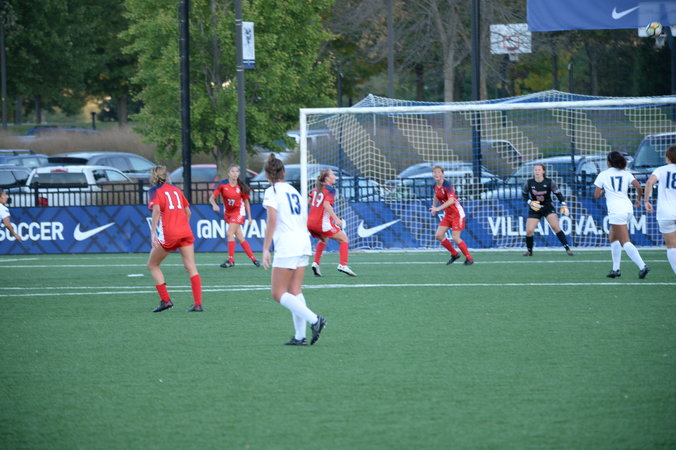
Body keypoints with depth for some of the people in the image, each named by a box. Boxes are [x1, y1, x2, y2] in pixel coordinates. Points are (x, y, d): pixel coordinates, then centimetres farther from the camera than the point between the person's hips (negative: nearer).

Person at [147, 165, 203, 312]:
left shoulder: (154, 191, 2)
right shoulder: (176, 190, 18)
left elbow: (156, 210, -15)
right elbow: (188, 211, 19)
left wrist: (153, 232, -19)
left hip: (168, 234, -5)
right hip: (185, 232, 5)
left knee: (152, 265, 12)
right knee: (191, 267, 1)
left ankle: (165, 300, 3)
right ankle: (198, 304, -8)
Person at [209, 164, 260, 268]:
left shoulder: (241, 187, -8)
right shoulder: (223, 185, -7)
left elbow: (246, 202, 4)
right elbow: (212, 198, -8)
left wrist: (249, 217, 4)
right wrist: (214, 204, -30)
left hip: (238, 211, -3)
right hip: (228, 212, 3)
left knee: (230, 233, -18)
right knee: (240, 237, 4)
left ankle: (231, 260, -13)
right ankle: (253, 258, 14)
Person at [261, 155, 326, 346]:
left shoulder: (272, 192, -5)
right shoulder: (294, 191, 17)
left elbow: (272, 220, -16)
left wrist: (265, 249, -16)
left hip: (286, 247, -8)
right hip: (303, 244, 8)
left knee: (278, 294, -4)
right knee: (295, 291, 9)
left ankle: (314, 320, -17)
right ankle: (300, 336, 2)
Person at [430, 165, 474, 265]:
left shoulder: (447, 185, -22)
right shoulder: (435, 186, 3)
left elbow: (451, 200, -34)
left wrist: (438, 208, -40)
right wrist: (434, 207, 22)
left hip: (457, 213, -8)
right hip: (447, 214, 8)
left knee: (455, 238, -13)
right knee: (439, 235, -1)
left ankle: (469, 258, 3)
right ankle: (454, 254, 16)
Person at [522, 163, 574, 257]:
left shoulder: (550, 182, -12)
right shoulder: (528, 183, -9)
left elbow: (558, 194, -3)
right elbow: (525, 195, 7)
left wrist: (564, 206, -12)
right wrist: (530, 202, -11)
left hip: (548, 207, -1)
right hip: (534, 209, 1)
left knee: (555, 227, -20)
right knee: (529, 231, -10)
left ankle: (567, 249, -13)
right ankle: (529, 251, 16)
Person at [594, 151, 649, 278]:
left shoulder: (603, 175, 2)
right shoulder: (626, 174, 10)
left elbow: (596, 195, 0)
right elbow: (639, 187, -2)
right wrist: (638, 200, 16)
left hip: (615, 210, -6)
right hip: (628, 208, 6)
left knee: (625, 242, -10)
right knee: (613, 238, 22)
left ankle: (642, 266, -25)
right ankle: (616, 269, 19)